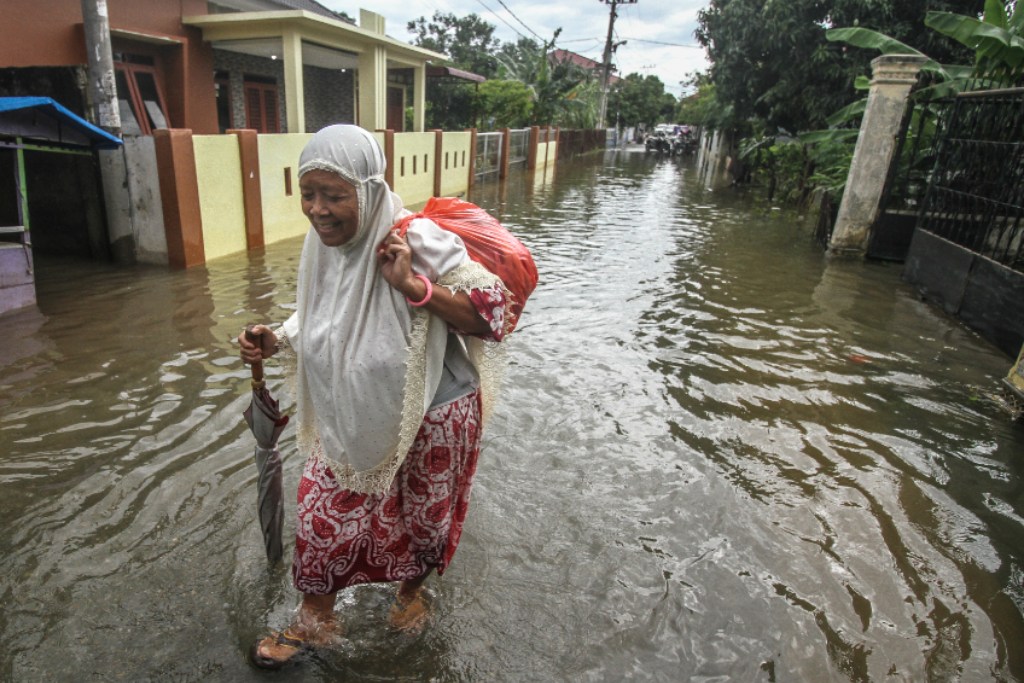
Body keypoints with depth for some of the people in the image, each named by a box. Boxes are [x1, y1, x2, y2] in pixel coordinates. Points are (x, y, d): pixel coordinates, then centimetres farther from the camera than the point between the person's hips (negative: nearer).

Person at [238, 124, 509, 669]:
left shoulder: (418, 240, -27)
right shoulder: (321, 245, -7)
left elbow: (491, 312, -26)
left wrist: (411, 284, -36)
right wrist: (276, 340, -7)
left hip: (429, 420, -4)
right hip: (350, 418, 5)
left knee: (421, 521, 19)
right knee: (322, 519, 14)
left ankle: (411, 590, 53)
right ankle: (314, 620, 42)